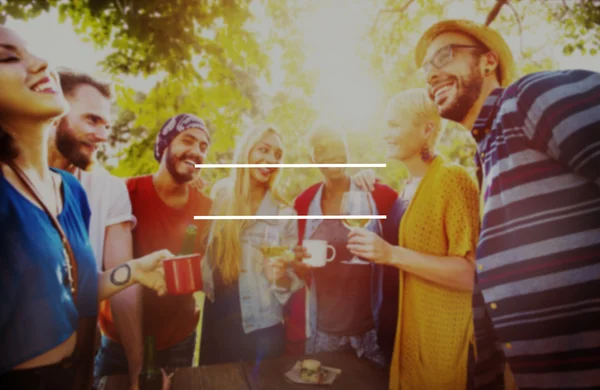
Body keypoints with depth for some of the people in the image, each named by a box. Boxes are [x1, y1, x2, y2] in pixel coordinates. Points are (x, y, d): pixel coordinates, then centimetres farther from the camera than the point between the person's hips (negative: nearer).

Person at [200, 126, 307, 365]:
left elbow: (292, 280, 0)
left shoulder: (284, 213, -5)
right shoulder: (217, 198, -3)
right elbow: (202, 259, 5)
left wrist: (281, 277, -20)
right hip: (216, 324, 1)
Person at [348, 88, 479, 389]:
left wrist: (392, 254, -25)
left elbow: (472, 273, -20)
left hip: (449, 339, -7)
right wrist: (375, 251, 1)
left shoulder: (452, 179, -14)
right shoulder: (407, 189, 9)